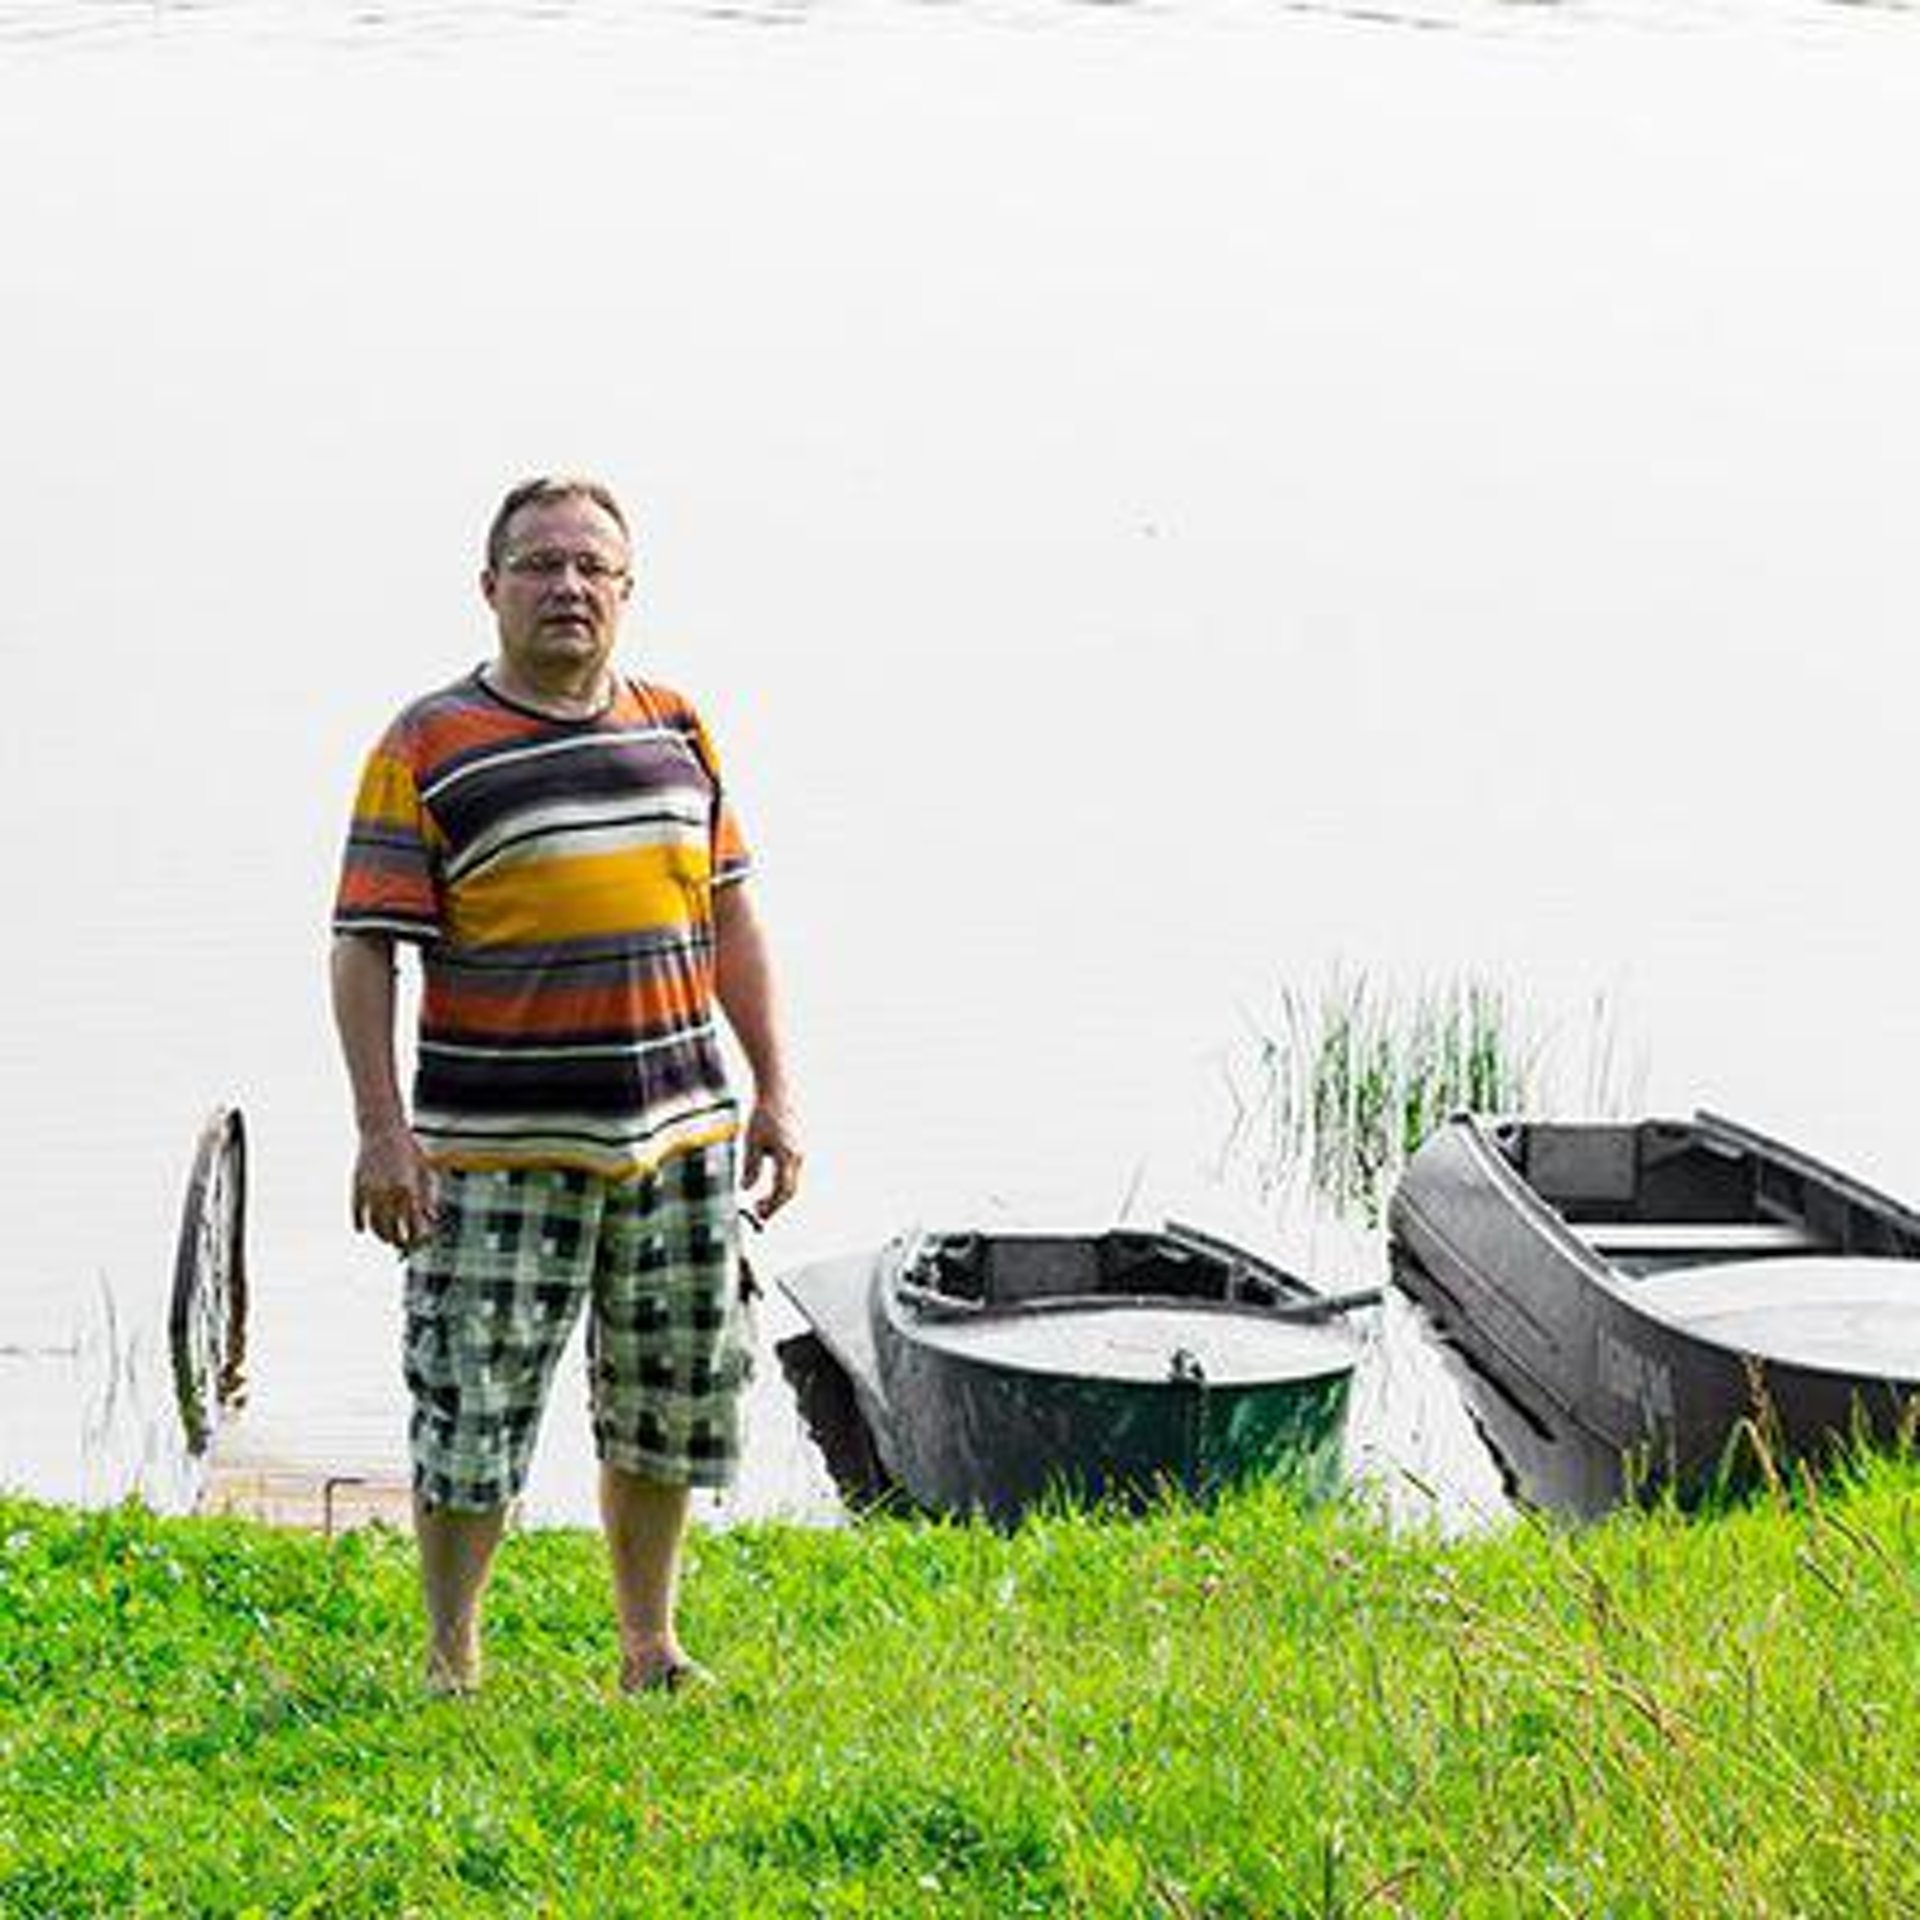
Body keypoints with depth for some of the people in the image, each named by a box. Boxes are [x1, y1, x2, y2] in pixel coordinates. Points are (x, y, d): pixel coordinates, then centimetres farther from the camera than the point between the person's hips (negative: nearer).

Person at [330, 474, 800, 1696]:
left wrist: (774, 1095, 11)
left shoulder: (677, 731, 11)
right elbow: (365, 950, -7)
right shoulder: (427, 750, -4)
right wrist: (383, 1132, -15)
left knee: (669, 1410, 11)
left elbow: (731, 920, 17)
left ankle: (651, 1650, 24)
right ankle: (452, 1665, 10)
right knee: (472, 1417, -3)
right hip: (499, 1149, -4)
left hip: (680, 1132, 4)